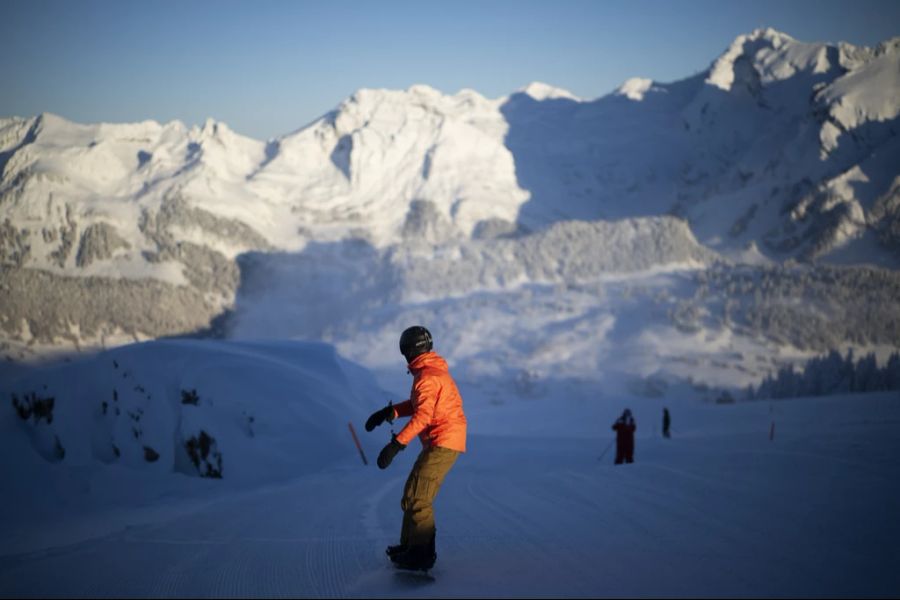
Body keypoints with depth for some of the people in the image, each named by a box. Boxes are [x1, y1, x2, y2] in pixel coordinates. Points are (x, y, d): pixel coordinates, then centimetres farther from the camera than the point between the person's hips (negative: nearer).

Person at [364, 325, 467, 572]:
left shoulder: (427, 376, -16)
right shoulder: (434, 370, 16)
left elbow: (423, 414, -27)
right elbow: (418, 403, 26)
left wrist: (397, 443, -31)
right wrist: (389, 412, 18)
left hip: (443, 443, -10)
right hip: (444, 441, 10)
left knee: (416, 496, -12)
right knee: (415, 492, 17)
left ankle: (422, 554, -12)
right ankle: (410, 545, 25)